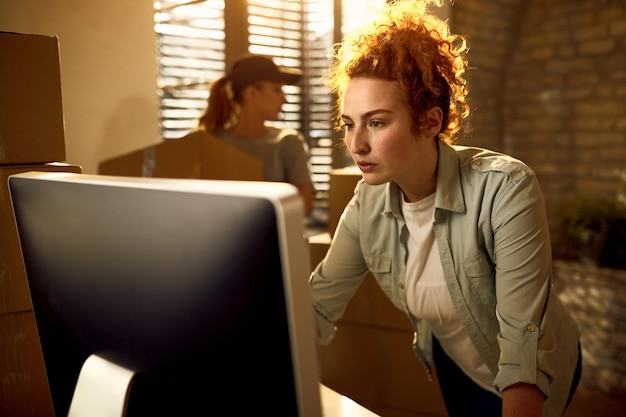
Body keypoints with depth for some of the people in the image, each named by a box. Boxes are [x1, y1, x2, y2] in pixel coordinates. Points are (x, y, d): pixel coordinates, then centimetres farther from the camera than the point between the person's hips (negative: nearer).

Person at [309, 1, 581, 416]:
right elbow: (318, 305, -14)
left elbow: (524, 341, -35)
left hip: (531, 377, -4)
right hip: (452, 363, 5)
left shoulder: (505, 191, -32)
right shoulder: (368, 203, -17)